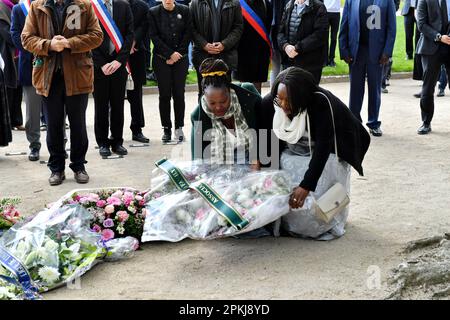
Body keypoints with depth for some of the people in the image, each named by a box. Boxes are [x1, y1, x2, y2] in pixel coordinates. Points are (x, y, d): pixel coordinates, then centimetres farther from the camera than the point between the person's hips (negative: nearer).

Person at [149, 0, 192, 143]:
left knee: (179, 94, -1)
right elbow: (154, 36, -3)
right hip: (161, 59, 0)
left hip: (181, 58, 1)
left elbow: (188, 33, 3)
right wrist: (170, 54, -9)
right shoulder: (154, 12, 2)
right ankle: (166, 128, 7)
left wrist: (178, 53, -5)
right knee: (164, 95, 0)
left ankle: (179, 127, 9)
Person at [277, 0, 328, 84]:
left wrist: (297, 48, -17)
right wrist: (285, 45, -10)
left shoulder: (319, 8, -4)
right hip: (288, 62, 5)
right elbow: (281, 31, 11)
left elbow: (319, 35, -15)